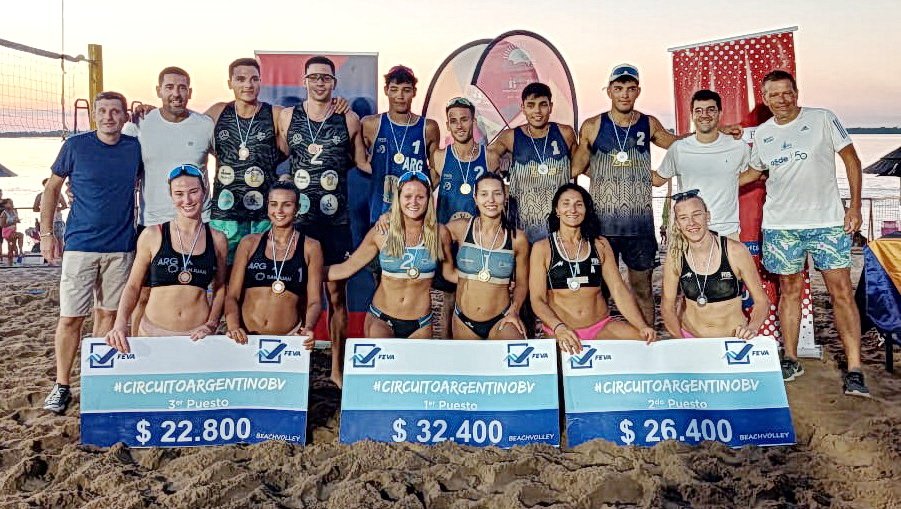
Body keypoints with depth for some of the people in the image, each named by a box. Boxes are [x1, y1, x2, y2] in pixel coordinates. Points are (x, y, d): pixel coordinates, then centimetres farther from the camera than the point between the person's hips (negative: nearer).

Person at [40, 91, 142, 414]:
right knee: (71, 317, -1)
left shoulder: (135, 148, 3)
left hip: (122, 247, 2)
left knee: (108, 313, 10)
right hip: (80, 245, -2)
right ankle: (62, 385, 13)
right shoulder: (76, 145, -2)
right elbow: (52, 188, 5)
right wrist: (46, 234, 1)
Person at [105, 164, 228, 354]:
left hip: (198, 336, 1)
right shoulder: (152, 235, 0)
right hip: (153, 331, 0)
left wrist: (211, 324, -1)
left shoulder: (217, 239, 4)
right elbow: (133, 286, 5)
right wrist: (121, 323, -9)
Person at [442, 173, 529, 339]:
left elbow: (522, 283, 6)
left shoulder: (517, 238, -5)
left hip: (502, 321, -1)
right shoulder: (460, 228, -6)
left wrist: (514, 311, -9)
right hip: (463, 321, 2)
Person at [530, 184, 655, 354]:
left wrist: (642, 326, -9)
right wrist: (559, 328, -22)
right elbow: (537, 299, -4)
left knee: (651, 344, -19)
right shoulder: (542, 248, 2)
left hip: (603, 327, 3)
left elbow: (619, 290, 6)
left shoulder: (600, 244, 11)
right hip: (559, 332, -2)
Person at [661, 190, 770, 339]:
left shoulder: (736, 251, -7)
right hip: (690, 338, 1)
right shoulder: (675, 256, -3)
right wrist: (680, 341, -9)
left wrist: (752, 327, -18)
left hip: (733, 338, 0)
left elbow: (762, 301, 0)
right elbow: (667, 306, 4)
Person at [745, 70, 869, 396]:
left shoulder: (823, 119, -2)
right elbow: (755, 172, 22)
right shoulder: (762, 133, 7)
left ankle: (854, 369, 1)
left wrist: (855, 206, -4)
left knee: (842, 292, -4)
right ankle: (791, 361, 20)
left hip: (827, 221, -2)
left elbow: (851, 159, 1)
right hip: (781, 225, 3)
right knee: (790, 290, 9)